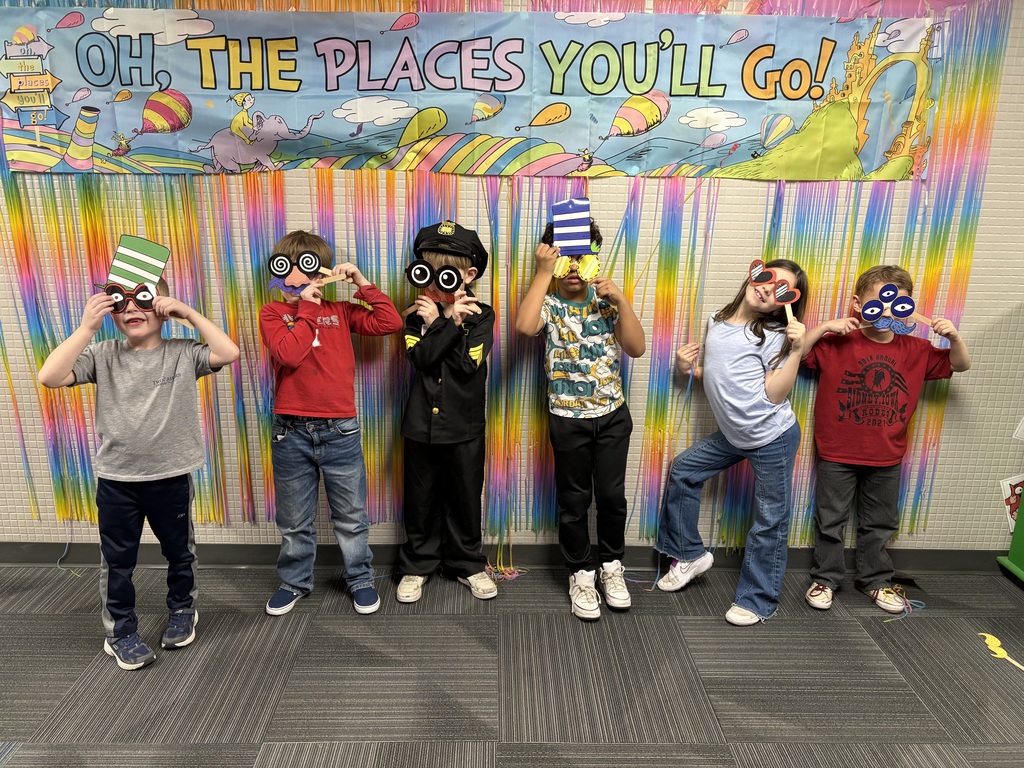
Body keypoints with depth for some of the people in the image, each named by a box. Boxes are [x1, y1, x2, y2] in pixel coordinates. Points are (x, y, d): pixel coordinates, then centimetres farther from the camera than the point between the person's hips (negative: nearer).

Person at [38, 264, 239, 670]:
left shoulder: (182, 353, -6)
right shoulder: (103, 355, -3)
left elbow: (229, 353, -22)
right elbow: (49, 377, -16)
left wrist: (189, 312, -19)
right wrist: (87, 326, -20)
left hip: (171, 476, 0)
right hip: (116, 479, 1)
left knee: (179, 552, 18)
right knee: (117, 561, 13)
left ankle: (182, 610, 42)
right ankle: (120, 632, 32)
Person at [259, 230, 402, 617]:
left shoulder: (340, 310, 6)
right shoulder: (272, 313, 1)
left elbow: (390, 322, -6)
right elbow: (288, 354, -17)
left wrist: (362, 282, -5)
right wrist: (308, 308, -11)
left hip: (340, 430, 1)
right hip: (290, 432, 0)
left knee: (351, 516, 13)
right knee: (294, 520, 15)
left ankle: (360, 579, 31)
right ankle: (294, 581, 36)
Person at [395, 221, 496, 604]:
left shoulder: (480, 316, -4)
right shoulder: (417, 314, 1)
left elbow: (468, 364, -18)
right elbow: (420, 357, -17)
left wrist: (441, 322, -18)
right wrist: (451, 323, -23)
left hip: (464, 427, -1)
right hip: (421, 424, 1)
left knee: (465, 497, 13)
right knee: (420, 499, 13)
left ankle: (468, 563, 32)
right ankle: (417, 564, 31)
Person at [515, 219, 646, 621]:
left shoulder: (606, 299, 2)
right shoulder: (548, 303, -5)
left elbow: (637, 348, -8)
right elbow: (525, 326, -29)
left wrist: (621, 299, -17)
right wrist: (543, 272, -23)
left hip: (613, 414, 2)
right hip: (568, 418, -2)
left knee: (612, 494, 9)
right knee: (574, 499, 9)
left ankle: (611, 565, 31)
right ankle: (581, 573, 27)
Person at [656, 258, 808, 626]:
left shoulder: (773, 334, -12)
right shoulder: (716, 321, 5)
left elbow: (775, 394, -18)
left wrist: (796, 350, -24)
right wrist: (689, 368, 1)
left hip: (773, 437, -7)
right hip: (734, 435, 7)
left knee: (769, 521, 4)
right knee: (683, 471, 14)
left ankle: (758, 601, 21)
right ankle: (689, 554, 29)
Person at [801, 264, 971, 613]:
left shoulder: (915, 350, 0)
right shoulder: (837, 344, -11)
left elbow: (960, 365, 8)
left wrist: (954, 337, -10)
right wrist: (824, 327, -24)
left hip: (887, 459, 4)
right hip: (838, 455, -3)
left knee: (880, 524, 18)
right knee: (831, 521, 10)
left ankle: (875, 579, 36)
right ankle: (825, 578, 25)